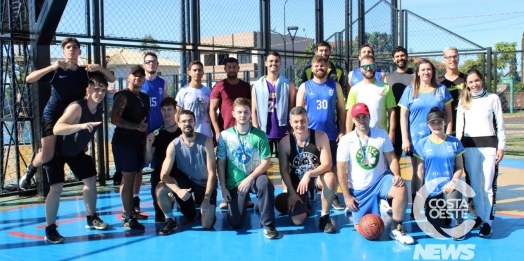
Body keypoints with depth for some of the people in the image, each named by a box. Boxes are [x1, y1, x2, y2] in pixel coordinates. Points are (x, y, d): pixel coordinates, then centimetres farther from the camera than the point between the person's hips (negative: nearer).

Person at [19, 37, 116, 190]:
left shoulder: (86, 71, 2)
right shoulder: (56, 70, -7)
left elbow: (112, 79, 1)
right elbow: (29, 79, -18)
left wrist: (99, 68, -18)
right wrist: (52, 67, -29)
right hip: (52, 116, -4)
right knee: (46, 156, -15)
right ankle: (29, 172, 17)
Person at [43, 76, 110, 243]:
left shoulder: (99, 111, -7)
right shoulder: (77, 107, -32)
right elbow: (56, 129, -48)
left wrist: (84, 145, 13)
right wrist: (81, 126, -60)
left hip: (76, 151, 8)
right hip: (57, 150, -8)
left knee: (91, 180, 9)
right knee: (57, 187, -15)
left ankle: (91, 218, 26)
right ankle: (50, 229, -3)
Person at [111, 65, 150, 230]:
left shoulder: (145, 98, 14)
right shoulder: (122, 96, -10)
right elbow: (115, 119, -20)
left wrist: (145, 140, 12)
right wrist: (137, 127, -24)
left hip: (138, 143, 8)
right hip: (124, 143, -7)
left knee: (132, 177, 13)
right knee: (128, 178, -8)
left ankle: (130, 210, 24)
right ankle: (128, 218, -5)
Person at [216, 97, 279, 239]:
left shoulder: (260, 135, -7)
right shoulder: (225, 135, -5)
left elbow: (265, 162, -10)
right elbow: (221, 163, -1)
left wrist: (250, 178, -22)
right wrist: (223, 187, -5)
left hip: (255, 177, -1)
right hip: (234, 182, 1)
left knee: (265, 182, -38)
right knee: (235, 224, -3)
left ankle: (268, 225, -22)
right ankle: (243, 203, 33)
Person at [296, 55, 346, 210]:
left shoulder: (335, 86, 4)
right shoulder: (305, 87, 1)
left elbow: (341, 109, 5)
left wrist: (342, 131, -2)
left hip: (331, 134, 1)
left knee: (332, 166, 6)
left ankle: (333, 196, 16)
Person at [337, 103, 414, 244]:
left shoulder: (382, 134, -3)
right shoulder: (346, 140, -9)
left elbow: (391, 159, 0)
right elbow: (341, 170, -6)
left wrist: (397, 175, -20)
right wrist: (347, 196, -7)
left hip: (381, 180, 1)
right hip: (359, 189, -1)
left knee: (401, 189, -32)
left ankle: (396, 229, -12)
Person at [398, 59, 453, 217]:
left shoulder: (442, 90, 7)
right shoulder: (410, 91, 5)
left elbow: (448, 114, 8)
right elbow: (403, 116, 2)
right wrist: (405, 140, -4)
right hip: (416, 139, 0)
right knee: (417, 173, 5)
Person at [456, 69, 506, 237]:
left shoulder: (493, 98, 3)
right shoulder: (463, 101, 10)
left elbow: (500, 124, 3)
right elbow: (459, 125, 10)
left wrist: (501, 147, -2)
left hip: (489, 144, -2)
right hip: (470, 146, 3)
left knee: (488, 185, -5)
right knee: (474, 184, 7)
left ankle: (488, 221, 0)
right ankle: (479, 216, 19)